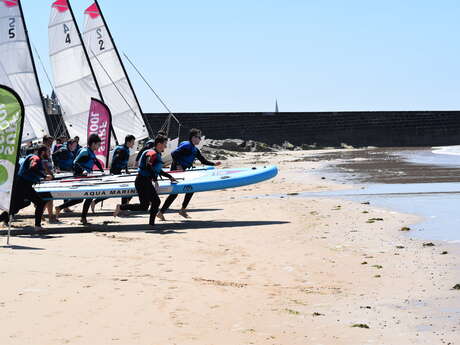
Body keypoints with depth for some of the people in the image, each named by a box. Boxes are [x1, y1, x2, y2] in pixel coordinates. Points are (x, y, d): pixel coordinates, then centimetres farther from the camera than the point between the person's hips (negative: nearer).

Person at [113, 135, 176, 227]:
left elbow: (158, 170, 29)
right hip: (142, 181, -10)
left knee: (156, 201, 10)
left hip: (147, 182, 10)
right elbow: (148, 166, -29)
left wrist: (169, 177, 31)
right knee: (144, 206, -10)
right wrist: (155, 180, -28)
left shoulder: (157, 155, 17)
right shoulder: (152, 153, -14)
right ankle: (121, 207, -3)